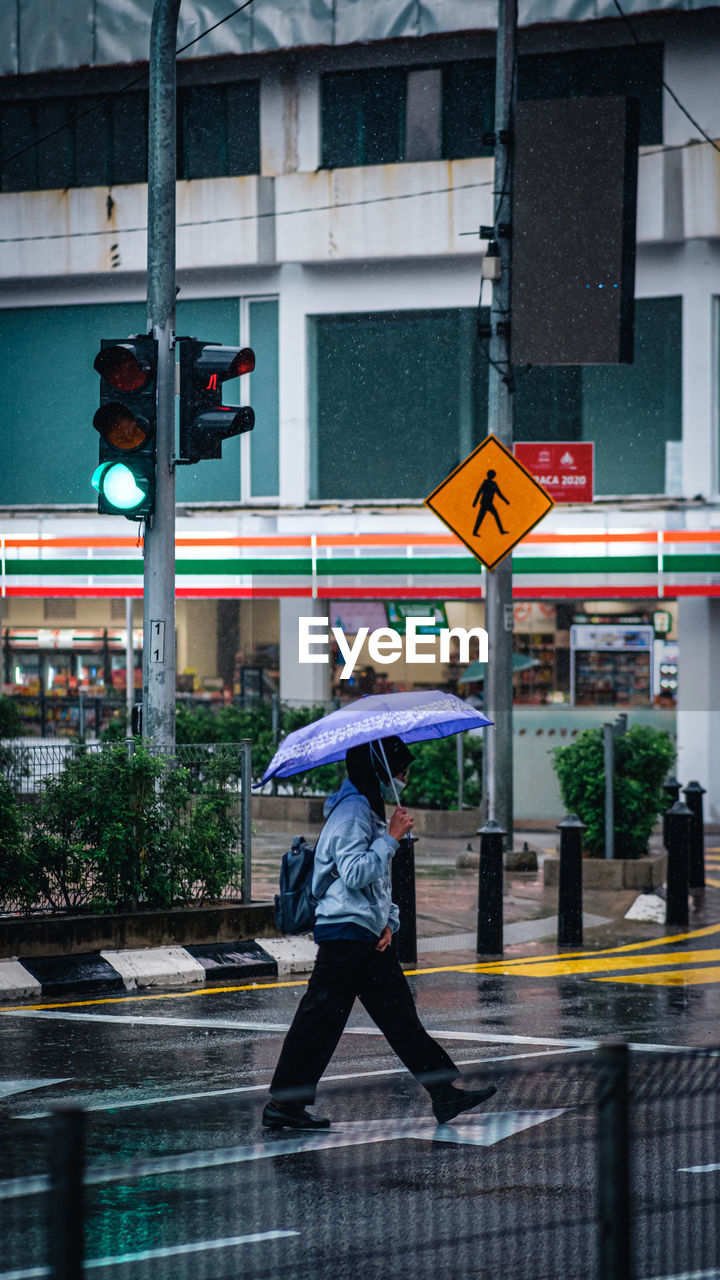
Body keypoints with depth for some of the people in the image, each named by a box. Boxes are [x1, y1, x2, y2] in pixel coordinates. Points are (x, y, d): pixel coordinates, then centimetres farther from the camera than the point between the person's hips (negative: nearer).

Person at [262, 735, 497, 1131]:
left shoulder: (368, 809, 19)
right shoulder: (352, 810, -13)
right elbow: (354, 873, -22)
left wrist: (388, 921, 10)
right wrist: (391, 838, -17)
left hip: (369, 936, 10)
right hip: (346, 932, -10)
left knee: (400, 1016, 8)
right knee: (320, 1020, -6)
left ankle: (444, 1092, 8)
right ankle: (284, 1104, -1)